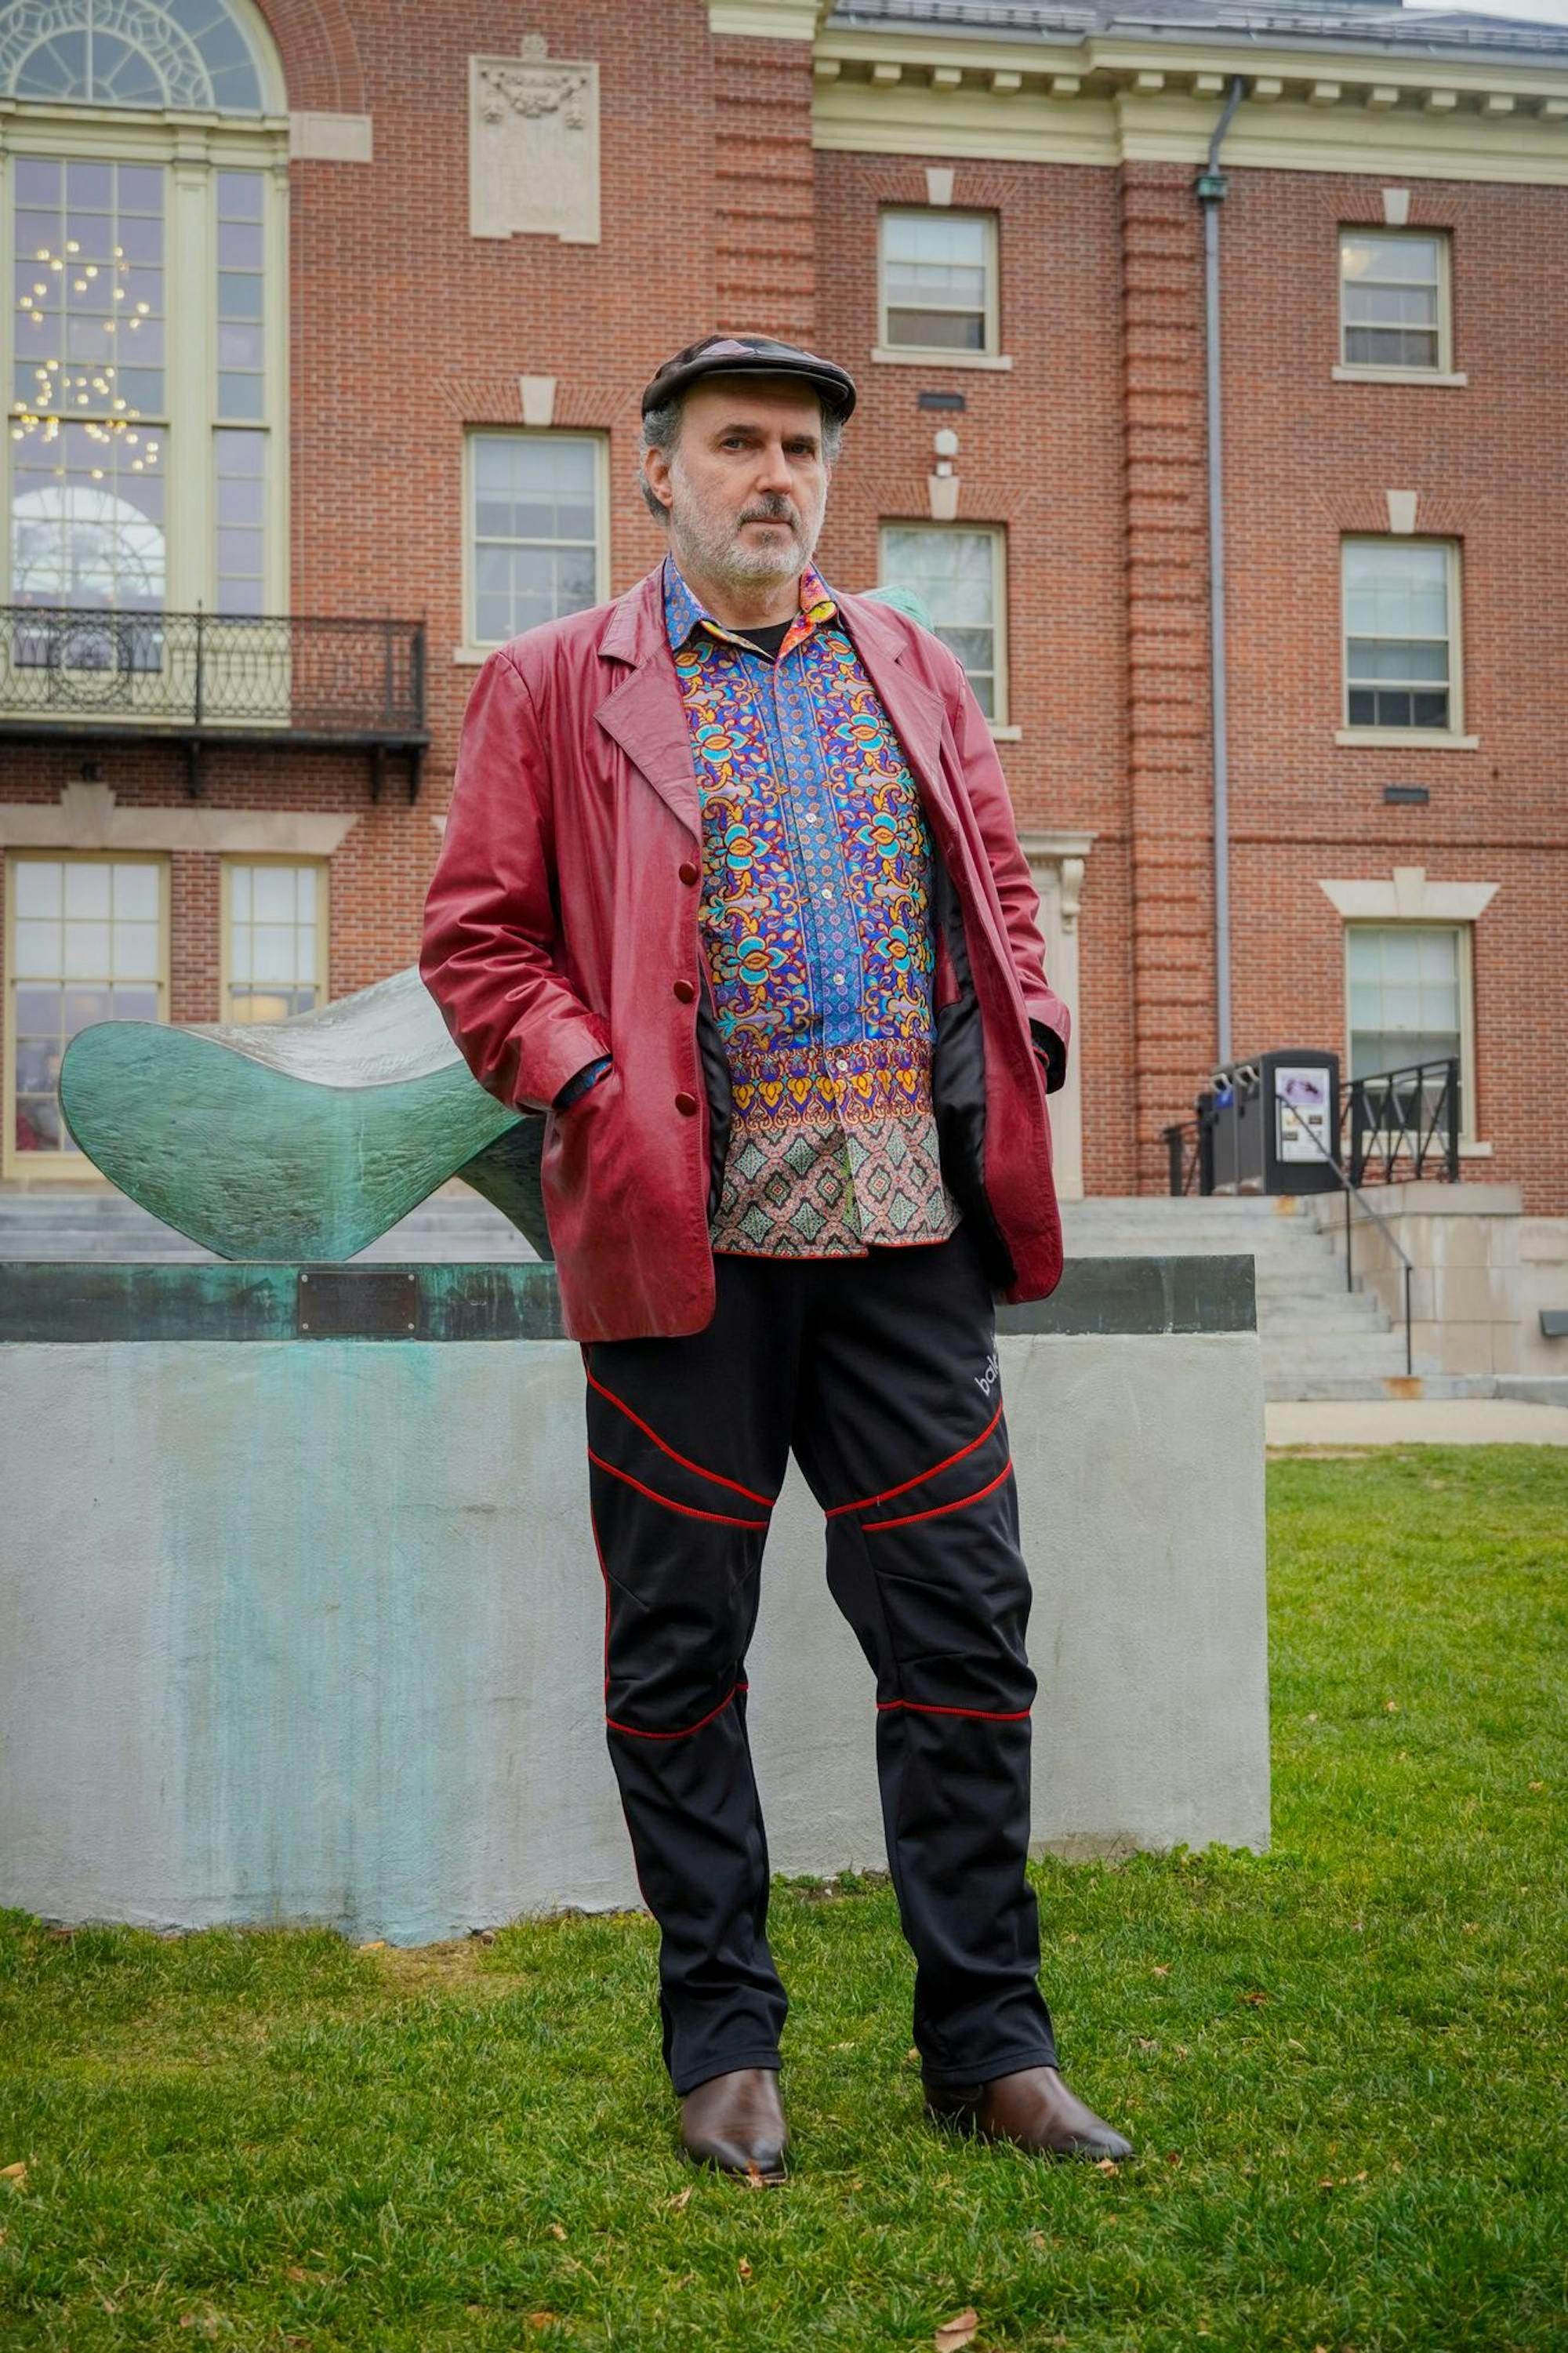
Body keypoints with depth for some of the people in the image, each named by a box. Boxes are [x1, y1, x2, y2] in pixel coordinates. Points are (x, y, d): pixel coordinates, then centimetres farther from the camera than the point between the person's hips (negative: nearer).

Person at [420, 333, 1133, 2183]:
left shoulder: (909, 669, 19)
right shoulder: (554, 685, 8)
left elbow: (999, 882, 21)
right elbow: (475, 936, 4)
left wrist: (1028, 1042, 3)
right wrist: (589, 1089, -10)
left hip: (908, 1217, 3)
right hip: (685, 1221, -3)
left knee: (961, 1618, 3)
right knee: (682, 1644, 4)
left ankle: (985, 2037, 16)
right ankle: (721, 2039, 19)